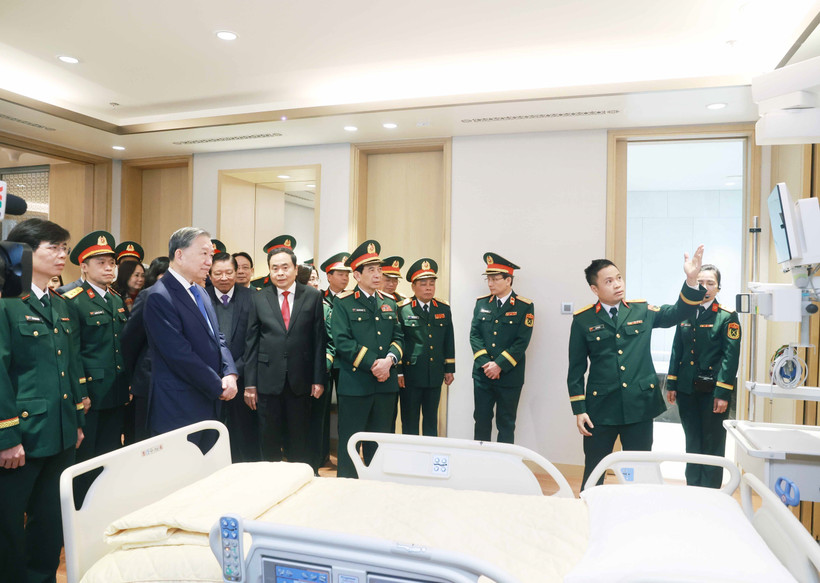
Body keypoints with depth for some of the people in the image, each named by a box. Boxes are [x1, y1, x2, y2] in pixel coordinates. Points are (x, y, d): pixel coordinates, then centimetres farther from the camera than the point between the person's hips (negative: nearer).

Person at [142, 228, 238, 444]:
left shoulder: (200, 292, 13)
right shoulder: (160, 297, -15)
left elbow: (217, 337, 14)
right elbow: (179, 354, -21)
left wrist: (230, 374, -4)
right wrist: (218, 386, -13)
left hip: (209, 406, 8)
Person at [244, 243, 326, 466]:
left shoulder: (313, 296, 1)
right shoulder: (258, 299, 4)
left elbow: (319, 340, 1)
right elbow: (252, 343, 4)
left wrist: (318, 379, -3)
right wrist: (250, 383, 0)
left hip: (300, 381, -1)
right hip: (268, 380, 1)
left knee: (299, 441, 10)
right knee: (269, 441, 10)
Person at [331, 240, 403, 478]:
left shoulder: (388, 303, 14)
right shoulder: (343, 302, -3)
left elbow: (398, 338, 11)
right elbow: (342, 342, -12)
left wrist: (389, 359, -10)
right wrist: (373, 364, -16)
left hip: (386, 383, 5)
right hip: (355, 383, -5)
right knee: (350, 441, 4)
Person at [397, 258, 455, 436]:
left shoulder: (444, 309, 8)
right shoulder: (403, 309, -6)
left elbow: (449, 341, 12)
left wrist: (449, 369, 9)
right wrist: (398, 372, -8)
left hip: (435, 375, 4)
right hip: (410, 375, -4)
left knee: (431, 421, 15)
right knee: (410, 423, 7)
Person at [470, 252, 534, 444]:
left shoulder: (524, 307, -5)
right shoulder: (481, 303, 6)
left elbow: (522, 342, -11)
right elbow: (474, 335, 2)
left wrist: (499, 365, -16)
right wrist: (485, 363, -11)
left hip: (509, 376, -3)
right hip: (482, 375, 3)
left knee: (506, 424, 8)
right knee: (481, 421, 10)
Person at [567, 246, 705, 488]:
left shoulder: (642, 311, 5)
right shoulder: (583, 320, -2)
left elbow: (677, 313, -4)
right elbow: (576, 369, -1)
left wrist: (691, 280, -21)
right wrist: (579, 410, -4)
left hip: (641, 405, 2)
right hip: (601, 408, -2)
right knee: (593, 473, 9)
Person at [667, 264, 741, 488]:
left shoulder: (727, 317, -5)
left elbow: (731, 357, -11)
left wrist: (723, 393, -16)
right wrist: (671, 384, 6)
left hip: (713, 391, -4)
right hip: (687, 390, 5)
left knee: (713, 445, 6)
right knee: (692, 443, 15)